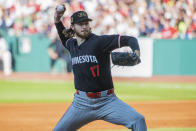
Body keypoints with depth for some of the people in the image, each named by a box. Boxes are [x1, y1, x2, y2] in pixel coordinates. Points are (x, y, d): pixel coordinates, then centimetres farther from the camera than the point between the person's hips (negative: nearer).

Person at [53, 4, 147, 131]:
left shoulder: (100, 41, -9)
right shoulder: (72, 44, 9)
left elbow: (130, 39, -15)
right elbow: (65, 40, 35)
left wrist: (136, 51, -36)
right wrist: (57, 21, 21)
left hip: (107, 101, -4)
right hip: (82, 103, 4)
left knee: (138, 120, -24)